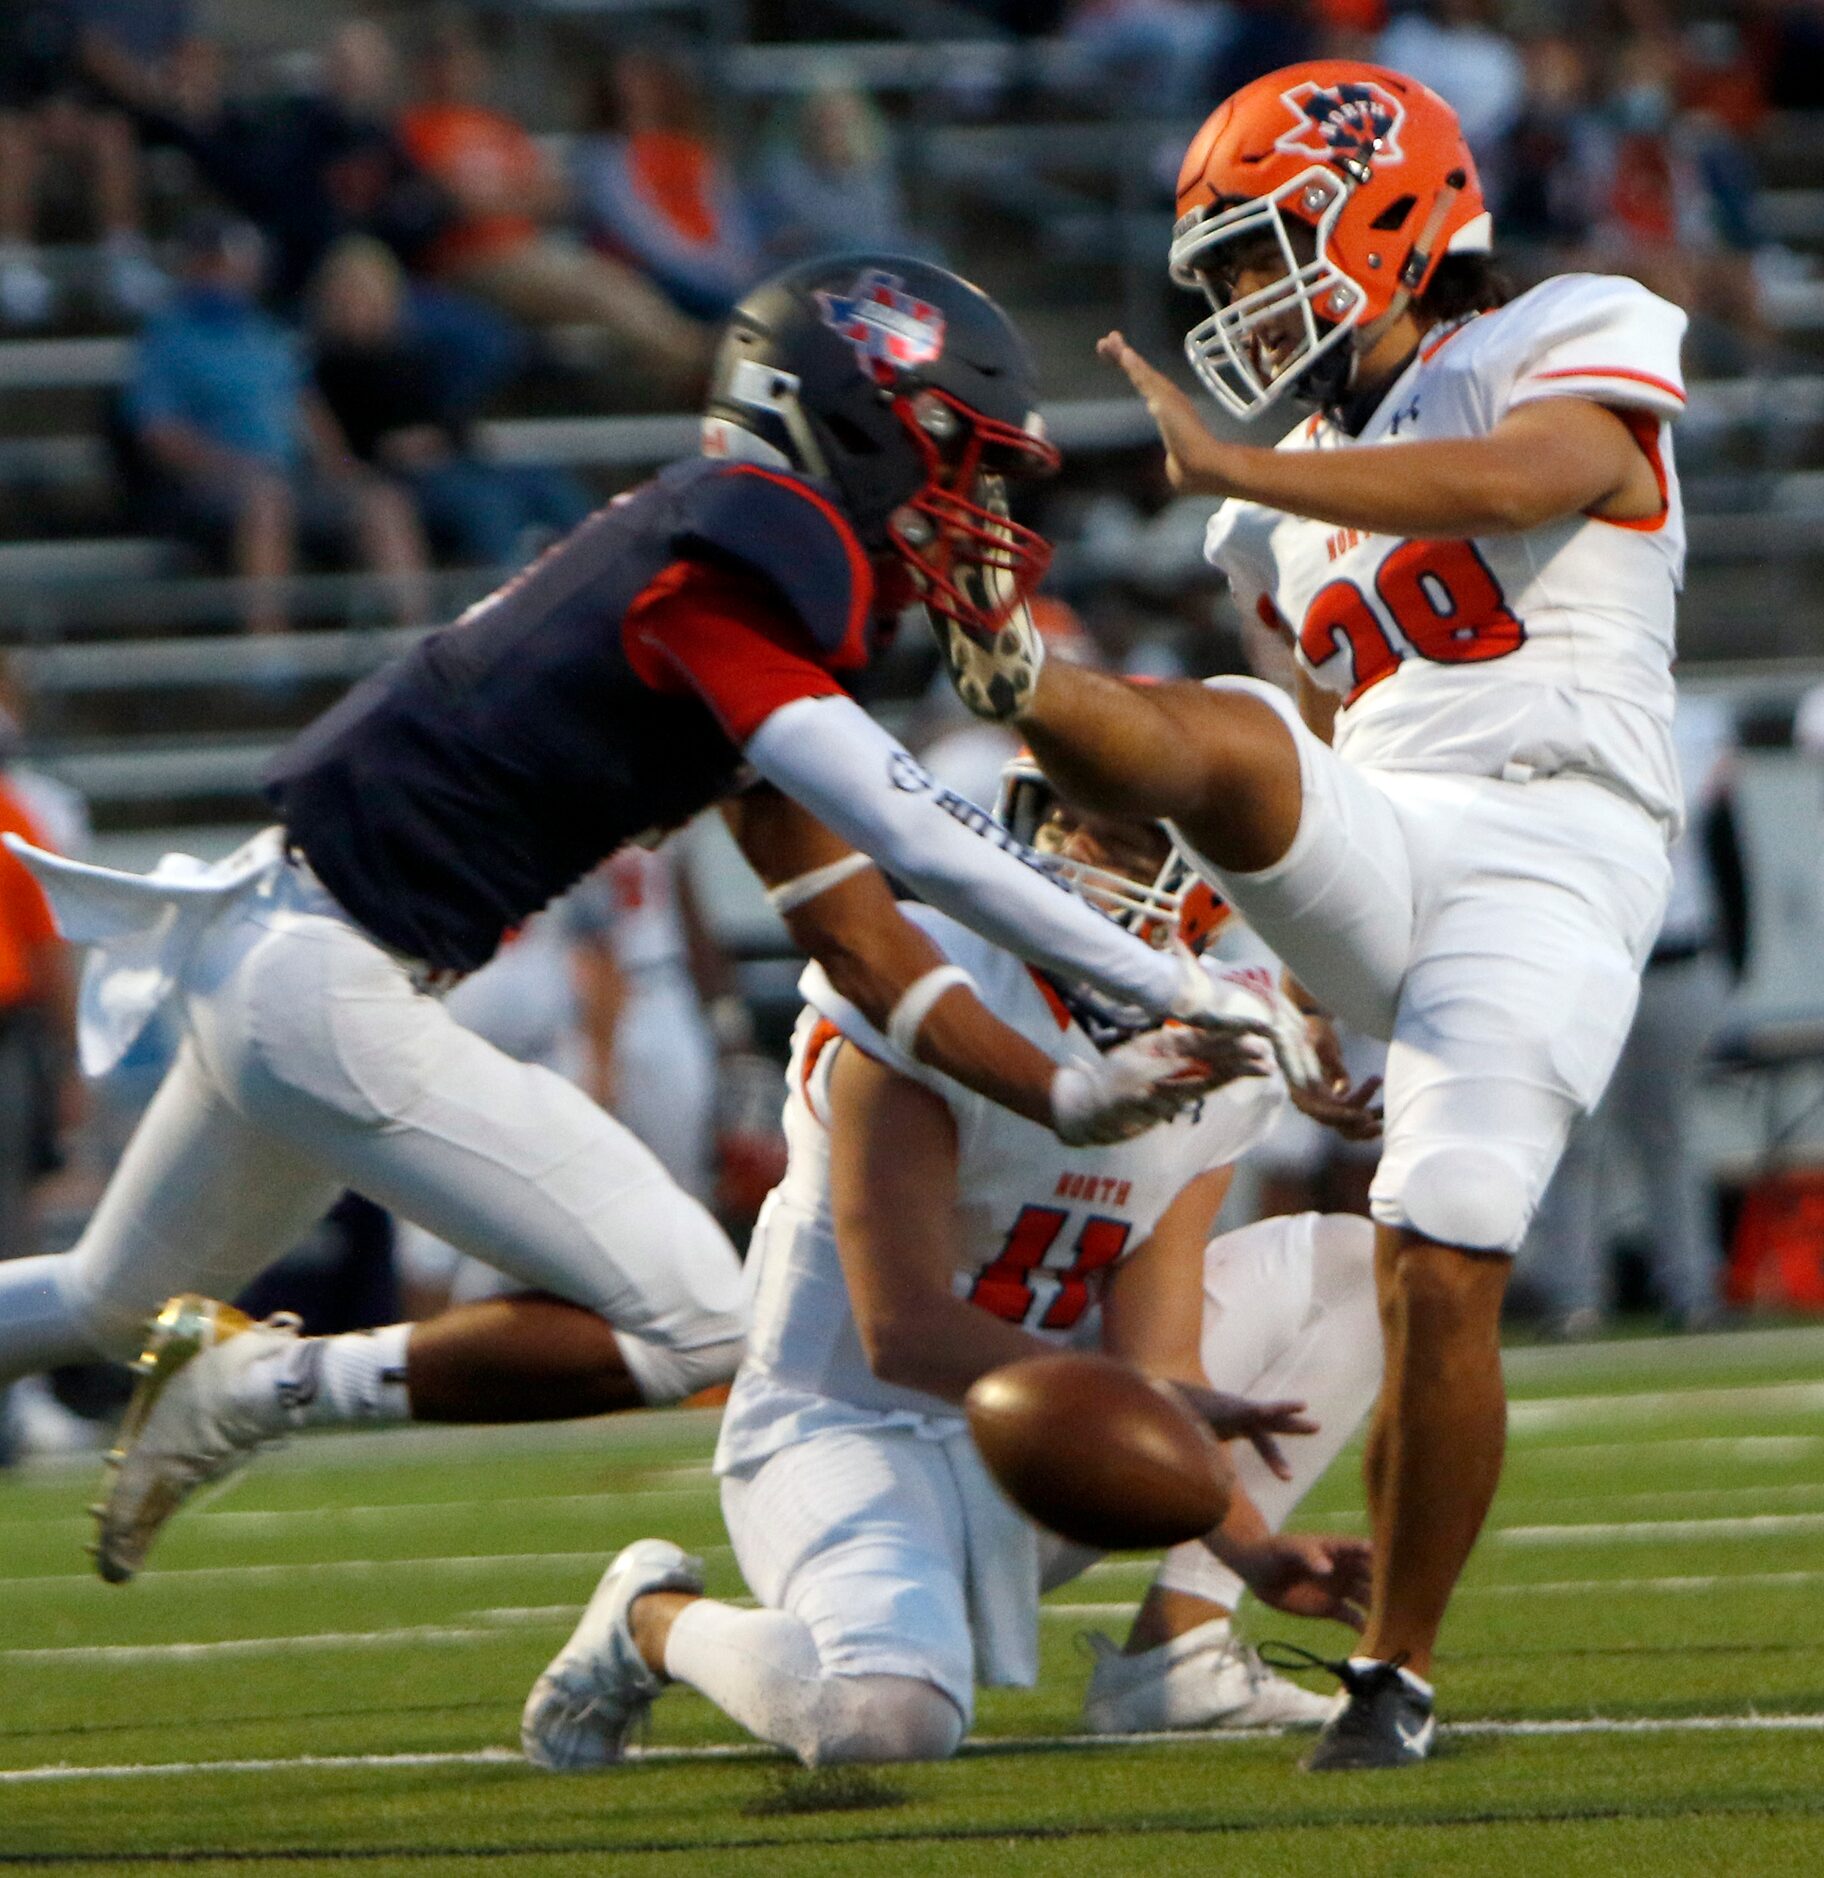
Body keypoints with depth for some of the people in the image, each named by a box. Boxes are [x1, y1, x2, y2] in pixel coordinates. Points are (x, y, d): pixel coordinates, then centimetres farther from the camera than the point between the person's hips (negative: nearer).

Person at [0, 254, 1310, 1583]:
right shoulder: (730, 572, -18)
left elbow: (855, 932, 11)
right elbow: (921, 846, -23)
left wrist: (1069, 1097, 3)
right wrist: (1181, 993, -18)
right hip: (329, 990, -10)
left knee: (118, 1302, 29)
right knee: (686, 1326, -9)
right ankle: (264, 1386, -4)